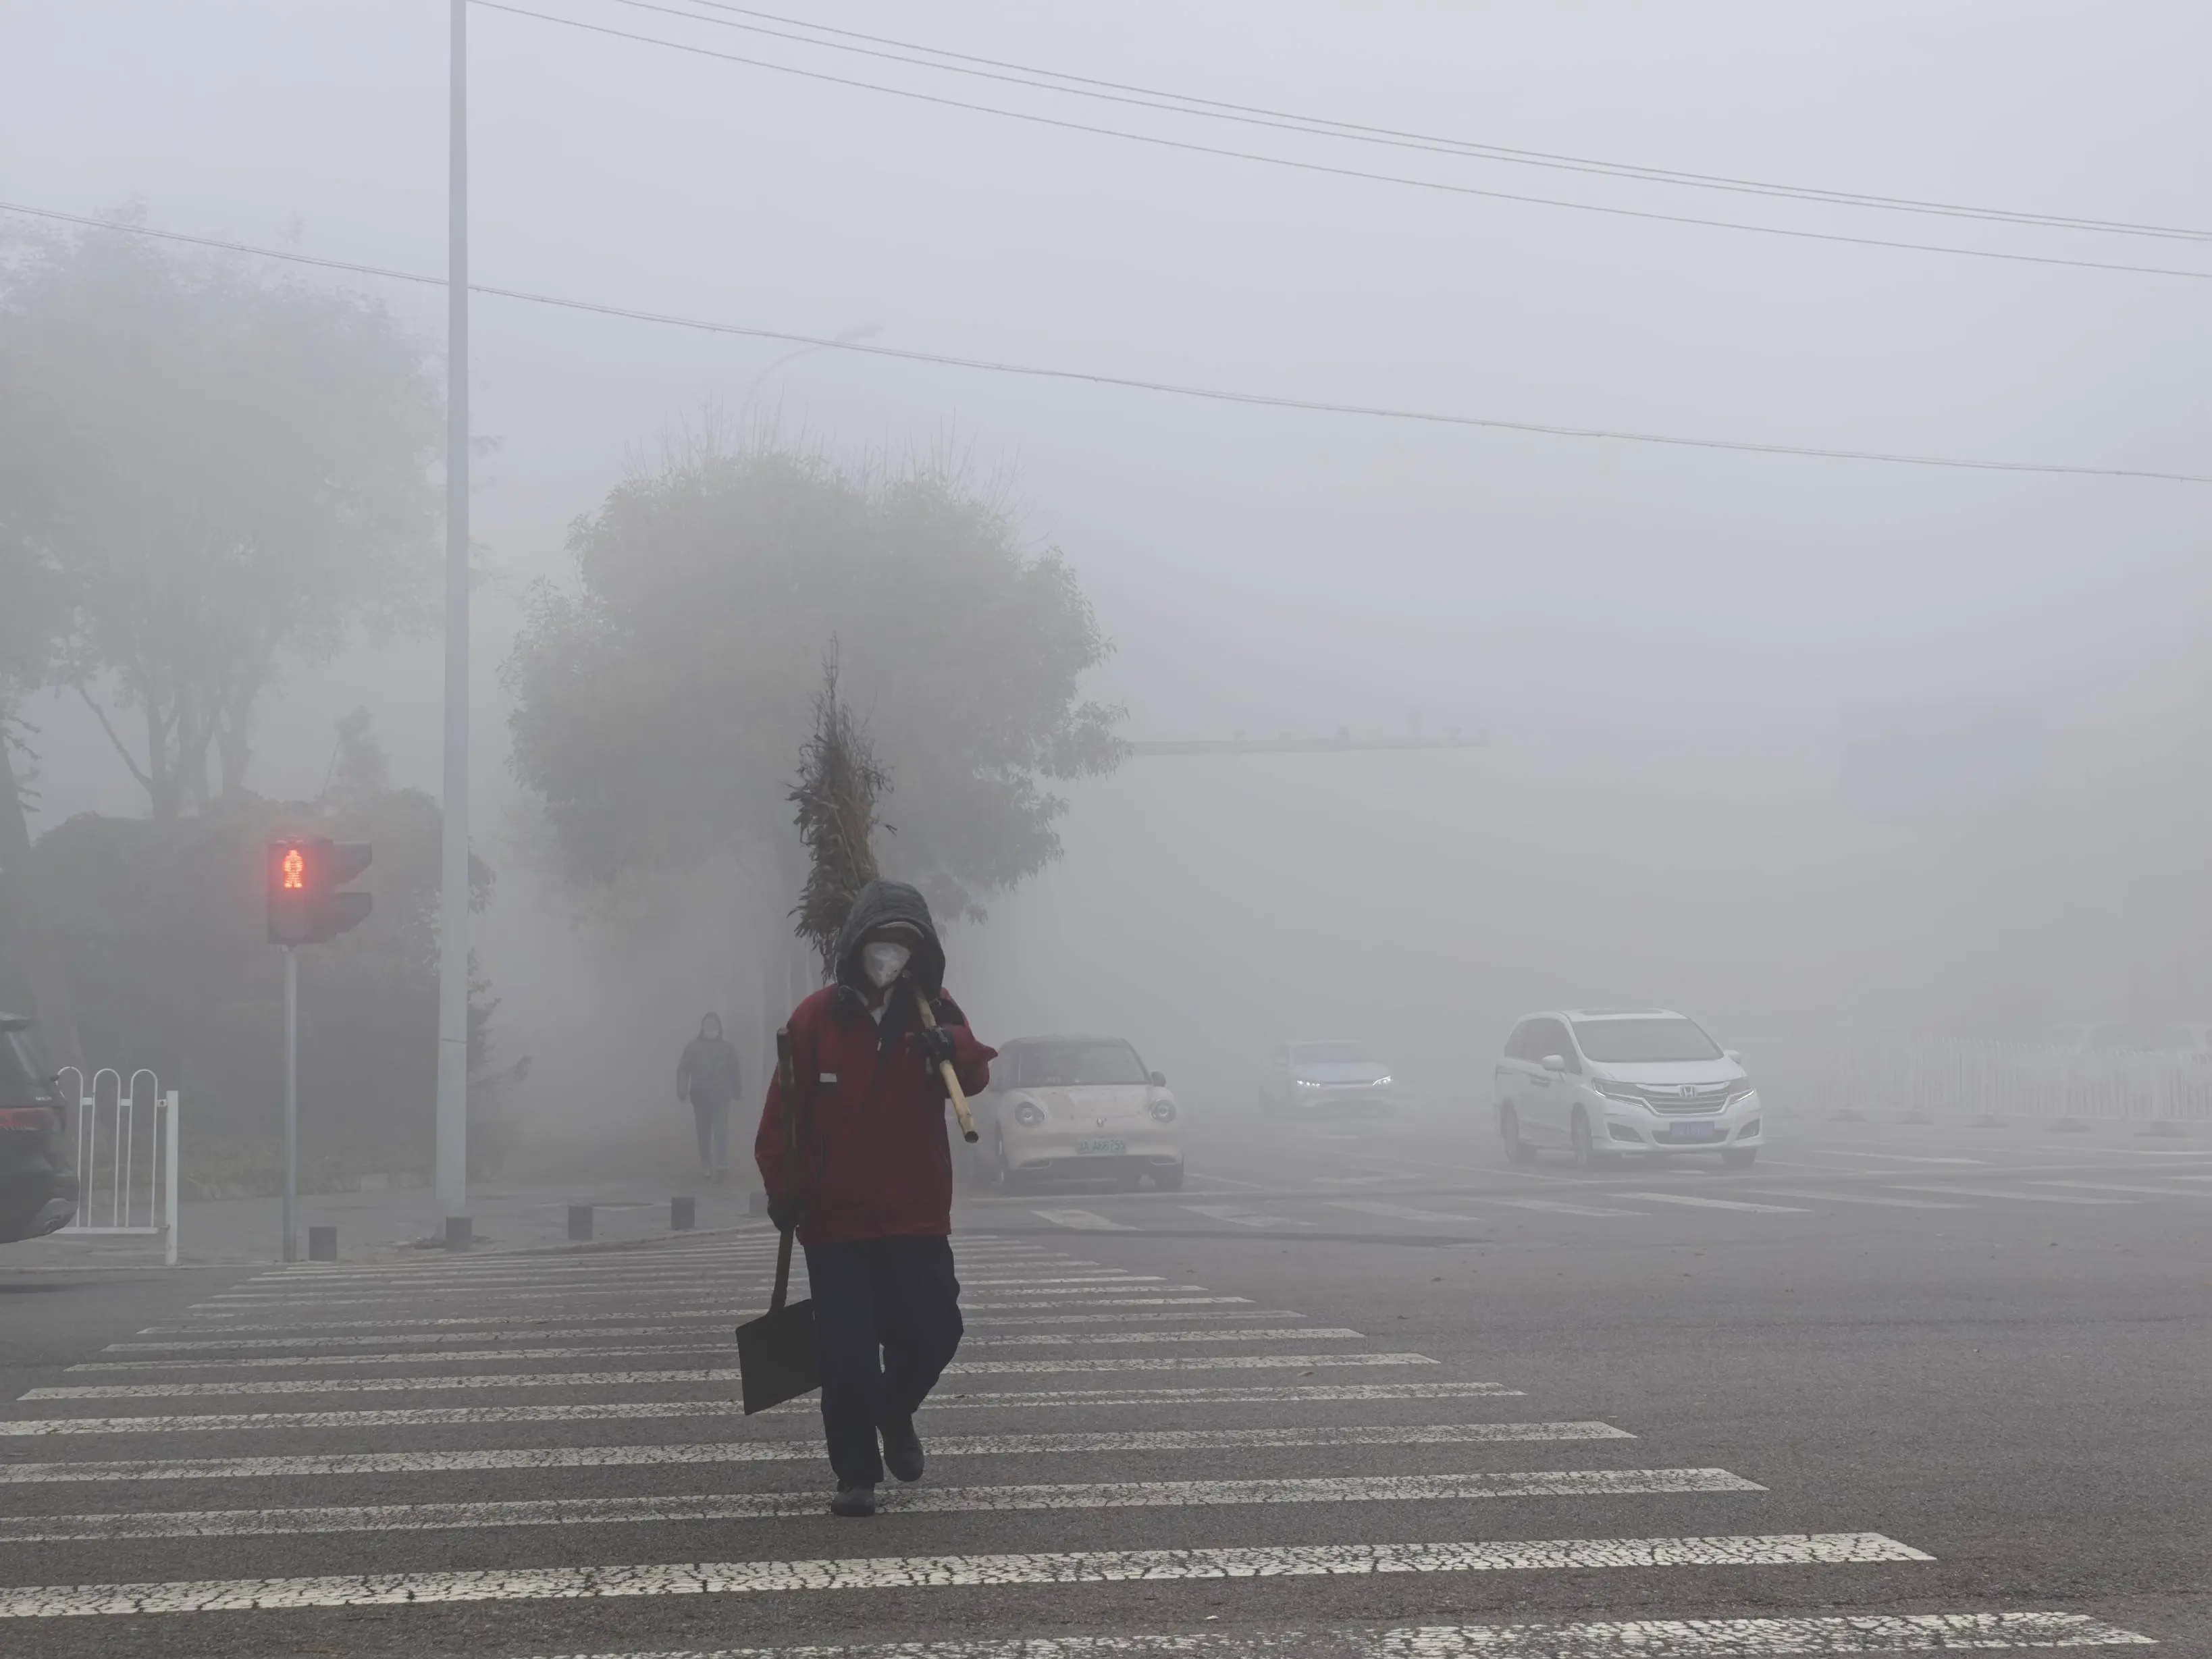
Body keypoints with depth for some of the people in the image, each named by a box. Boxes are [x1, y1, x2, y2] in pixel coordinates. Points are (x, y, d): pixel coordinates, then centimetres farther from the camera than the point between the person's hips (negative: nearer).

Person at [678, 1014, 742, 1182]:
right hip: (700, 1098, 1)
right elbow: (683, 1070, -3)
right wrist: (682, 1091, -14)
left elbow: (734, 1073, 6)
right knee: (704, 1132, 7)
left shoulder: (727, 1049, 3)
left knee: (721, 1131, -12)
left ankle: (722, 1167, -19)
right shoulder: (693, 1047, 1)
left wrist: (735, 1095, 3)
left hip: (721, 1097, -1)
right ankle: (707, 1167, 18)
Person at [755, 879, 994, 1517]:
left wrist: (954, 1049, -36)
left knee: (933, 1331, -2)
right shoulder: (818, 1017, -5)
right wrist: (783, 1190, -6)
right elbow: (783, 1110, -3)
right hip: (835, 1219, -2)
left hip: (916, 1215, 2)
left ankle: (895, 1411, 30)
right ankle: (855, 1475, 10)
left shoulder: (934, 1010, 1)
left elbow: (974, 1076, -14)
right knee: (846, 1351, -4)